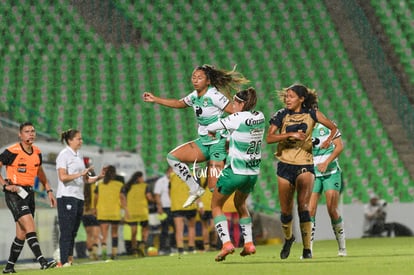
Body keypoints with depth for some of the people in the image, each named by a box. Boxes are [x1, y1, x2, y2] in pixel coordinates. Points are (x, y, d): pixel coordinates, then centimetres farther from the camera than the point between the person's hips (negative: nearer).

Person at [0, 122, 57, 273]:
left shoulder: (37, 152, 9)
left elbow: (40, 173, 24)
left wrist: (49, 191, 19)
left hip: (29, 193, 7)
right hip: (14, 193, -7)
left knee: (22, 234, 7)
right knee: (30, 226, -20)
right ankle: (42, 261, -28)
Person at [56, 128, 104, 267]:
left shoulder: (80, 155, 17)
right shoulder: (64, 155, -7)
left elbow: (84, 180, 22)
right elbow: (62, 177, -18)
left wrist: (98, 177, 6)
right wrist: (80, 174, -25)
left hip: (79, 197, 8)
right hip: (66, 197, -8)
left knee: (73, 232, 7)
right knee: (66, 231, -10)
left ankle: (70, 260, 9)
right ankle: (64, 262, -12)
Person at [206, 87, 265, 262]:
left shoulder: (237, 118, -16)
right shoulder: (260, 117, 2)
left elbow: (210, 128, -5)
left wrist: (211, 131, 17)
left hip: (235, 171, -6)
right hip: (253, 172, 6)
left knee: (216, 205, 11)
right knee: (240, 203, 29)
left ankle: (226, 243, -5)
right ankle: (249, 243, 20)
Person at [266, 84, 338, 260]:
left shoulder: (311, 114, 1)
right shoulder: (281, 115, 0)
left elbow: (334, 128, 10)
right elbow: (269, 138, -13)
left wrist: (329, 139, -11)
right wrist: (291, 134, -24)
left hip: (305, 164, -2)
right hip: (285, 164, 2)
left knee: (303, 206, -18)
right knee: (286, 211, 6)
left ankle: (307, 248, -12)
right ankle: (288, 238, 36)